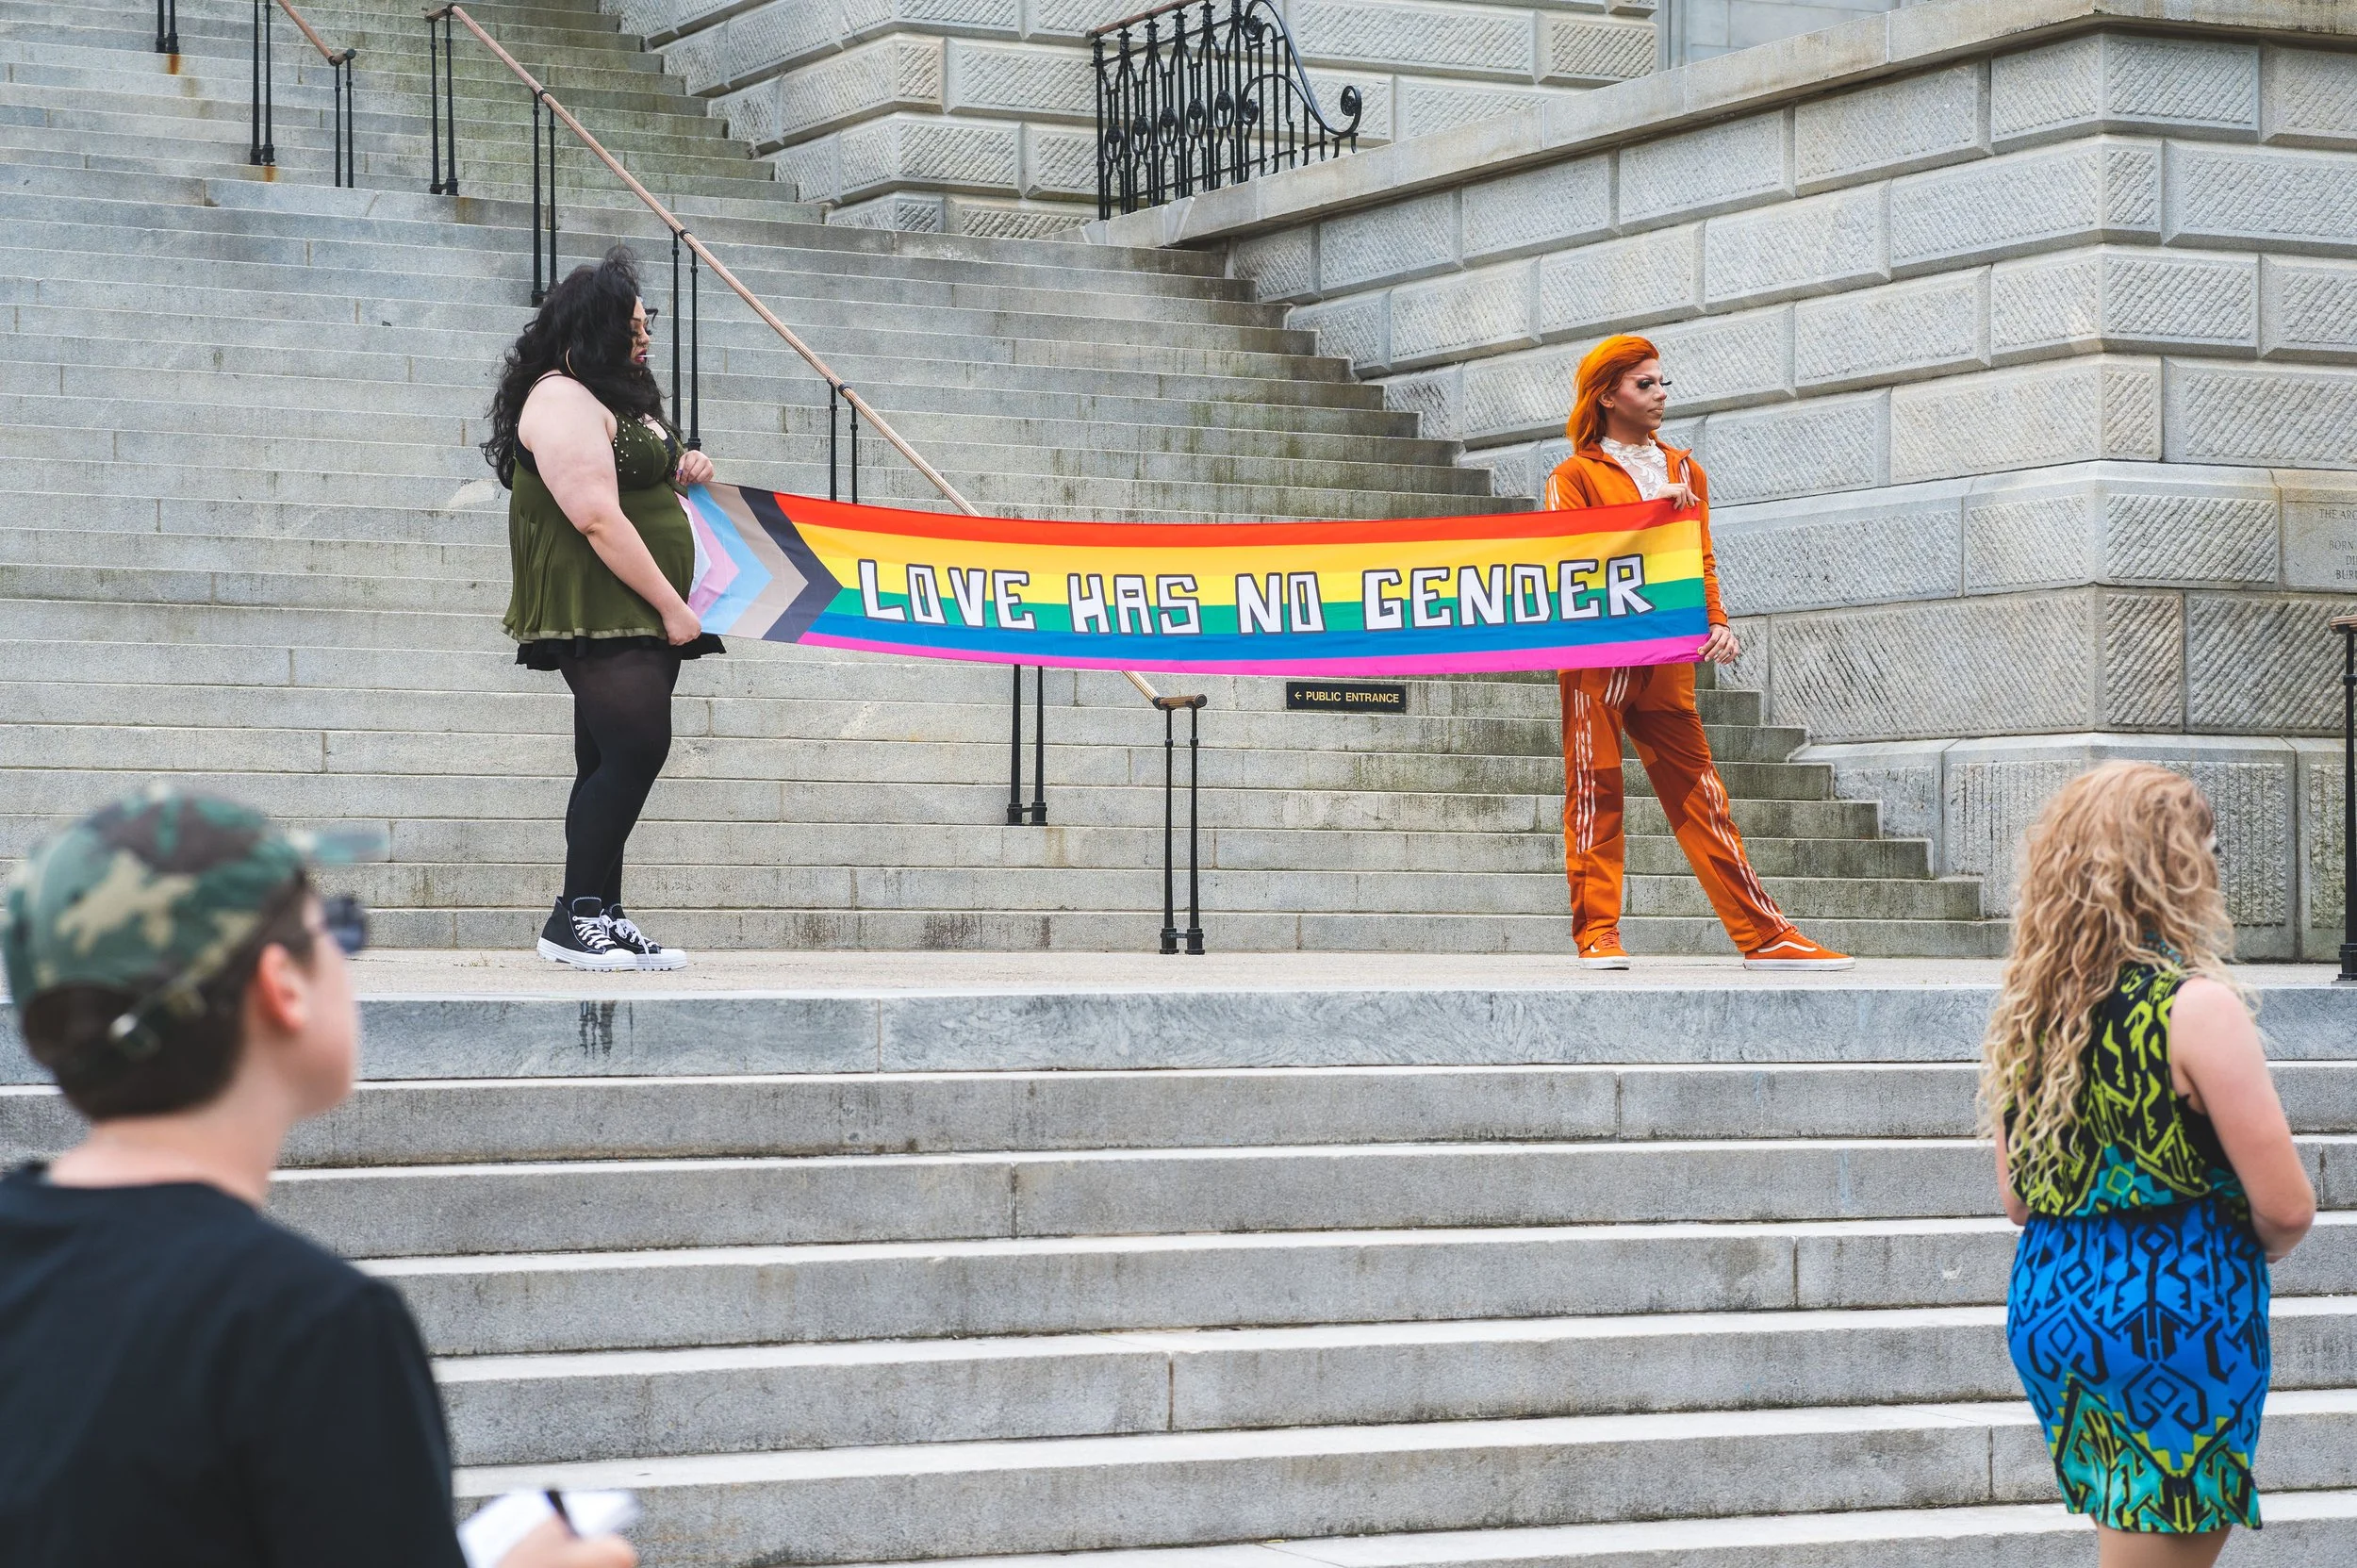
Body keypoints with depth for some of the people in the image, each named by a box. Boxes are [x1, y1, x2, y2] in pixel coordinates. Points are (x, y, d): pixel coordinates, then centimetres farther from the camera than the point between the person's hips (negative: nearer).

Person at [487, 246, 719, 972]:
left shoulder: (621, 400, 20)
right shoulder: (563, 401, -12)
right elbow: (599, 519, -20)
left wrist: (681, 471, 13)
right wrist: (672, 607, -18)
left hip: (640, 621, 10)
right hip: (598, 614, -10)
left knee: (610, 767, 7)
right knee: (636, 749, -16)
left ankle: (601, 916, 8)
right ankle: (576, 917, -12)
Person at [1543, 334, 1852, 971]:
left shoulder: (1685, 471, 20)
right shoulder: (1575, 475, 6)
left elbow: (1700, 560, 16)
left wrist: (1717, 624, -2)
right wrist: (1646, 514, -15)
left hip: (1665, 660, 4)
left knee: (1700, 794, 2)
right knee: (1595, 792, -3)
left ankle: (1765, 936, 0)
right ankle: (1597, 933, 3)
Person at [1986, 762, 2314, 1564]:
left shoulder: (2021, 1008, 6)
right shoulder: (2196, 1006, -14)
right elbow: (2286, 1207, -14)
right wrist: (2245, 1248, 6)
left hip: (2048, 1308, 7)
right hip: (2176, 1316, -7)